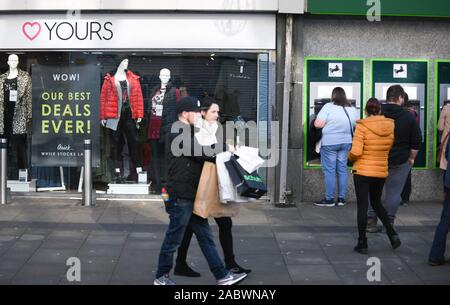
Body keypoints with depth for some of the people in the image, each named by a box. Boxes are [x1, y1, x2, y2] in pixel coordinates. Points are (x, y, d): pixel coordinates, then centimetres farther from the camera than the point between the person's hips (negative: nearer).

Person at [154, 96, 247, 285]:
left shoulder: (187, 132, 17)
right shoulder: (178, 133, -14)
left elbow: (198, 155, 13)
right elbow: (199, 151, -25)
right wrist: (225, 148, -14)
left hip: (192, 196, 10)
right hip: (181, 197, -10)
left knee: (205, 237, 10)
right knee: (173, 239, 2)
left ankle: (222, 276, 14)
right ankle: (161, 278, 16)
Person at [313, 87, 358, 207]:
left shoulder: (328, 107, -12)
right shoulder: (352, 109, 5)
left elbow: (318, 124, -16)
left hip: (330, 143, -5)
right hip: (346, 142, 5)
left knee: (329, 170, 0)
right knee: (342, 169, 11)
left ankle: (329, 199, 3)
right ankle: (341, 198, 15)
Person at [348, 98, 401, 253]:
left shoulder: (362, 126, -15)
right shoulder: (391, 126, -2)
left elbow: (356, 152, -20)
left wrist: (350, 157, 1)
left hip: (362, 171, -4)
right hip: (381, 172, 4)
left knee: (362, 206, 4)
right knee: (376, 203, 23)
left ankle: (362, 243, 9)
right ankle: (392, 234, 14)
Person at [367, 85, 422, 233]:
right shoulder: (409, 117, -7)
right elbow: (416, 142, -3)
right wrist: (411, 158, 9)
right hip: (400, 162, -2)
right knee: (394, 192, 7)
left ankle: (371, 221, 12)